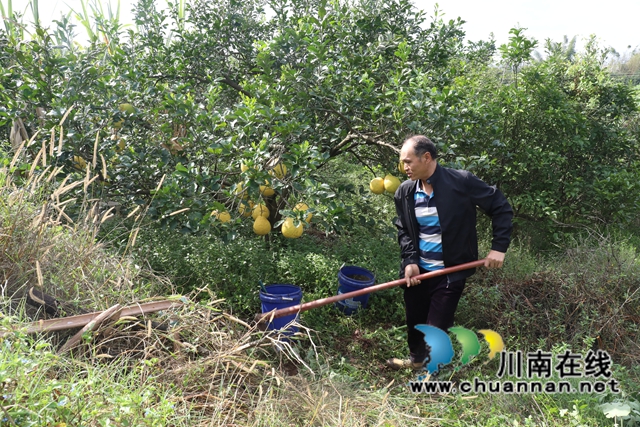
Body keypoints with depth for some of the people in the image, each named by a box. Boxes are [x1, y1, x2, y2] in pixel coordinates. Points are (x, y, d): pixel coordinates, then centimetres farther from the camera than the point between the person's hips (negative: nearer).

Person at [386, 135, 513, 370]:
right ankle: (416, 358, 49)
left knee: (436, 328, 1)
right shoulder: (405, 191, -3)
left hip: (450, 272, -4)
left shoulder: (461, 181, -16)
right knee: (414, 320, 19)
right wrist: (410, 261, -6)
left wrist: (498, 247, -12)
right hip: (418, 270, 5)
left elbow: (502, 208, -7)